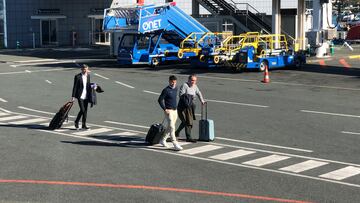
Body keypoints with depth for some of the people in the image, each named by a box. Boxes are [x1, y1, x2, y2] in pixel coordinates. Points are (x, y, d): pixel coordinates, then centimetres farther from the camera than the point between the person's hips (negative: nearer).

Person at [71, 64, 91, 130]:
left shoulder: (88, 75, 8)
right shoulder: (77, 76, -9)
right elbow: (75, 87, -8)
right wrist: (73, 96, -11)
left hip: (86, 96, 6)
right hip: (80, 96, -5)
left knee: (85, 110, 7)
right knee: (82, 110, -11)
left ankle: (83, 125, 15)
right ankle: (76, 122, 11)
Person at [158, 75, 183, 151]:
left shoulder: (176, 88, 9)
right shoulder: (166, 90, -13)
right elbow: (160, 100, -13)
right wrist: (164, 109, -17)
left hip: (175, 111, 8)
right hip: (168, 111, -8)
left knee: (169, 127, 16)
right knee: (171, 127, -11)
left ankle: (163, 140, 31)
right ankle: (175, 144, -14)